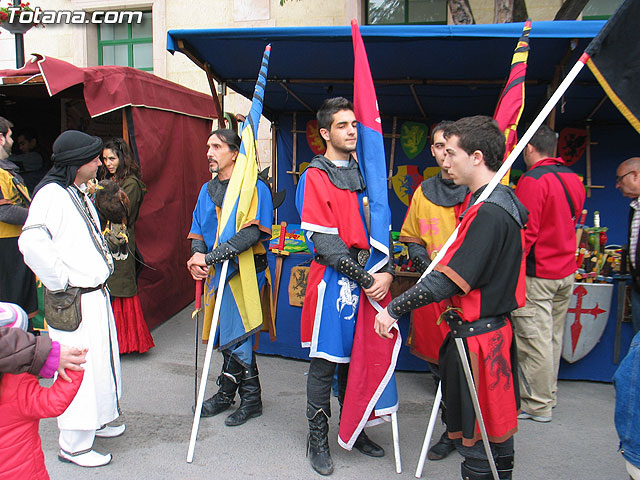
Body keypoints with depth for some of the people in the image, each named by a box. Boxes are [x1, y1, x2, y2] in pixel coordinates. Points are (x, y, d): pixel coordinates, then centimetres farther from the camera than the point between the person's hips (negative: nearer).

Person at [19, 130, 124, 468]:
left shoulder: (79, 193, 14)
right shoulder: (51, 194, -16)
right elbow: (31, 243, -29)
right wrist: (60, 282, -20)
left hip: (96, 294, 9)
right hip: (73, 303, -9)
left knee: (102, 361, 19)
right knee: (79, 369, -1)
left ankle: (96, 421, 38)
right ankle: (73, 445, 14)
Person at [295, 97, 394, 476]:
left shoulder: (364, 172, 14)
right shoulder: (315, 177, -5)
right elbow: (325, 243, -12)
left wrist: (387, 273, -4)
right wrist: (365, 278, -15)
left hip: (370, 278, 6)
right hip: (333, 278, -5)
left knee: (354, 359, 16)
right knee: (325, 362, 4)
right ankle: (318, 438, 20)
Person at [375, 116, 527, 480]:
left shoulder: (488, 213, -22)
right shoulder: (507, 201, 9)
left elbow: (448, 281, -25)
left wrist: (394, 309, -17)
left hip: (476, 337, -10)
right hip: (497, 325, 10)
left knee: (477, 439, 5)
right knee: (496, 426, 23)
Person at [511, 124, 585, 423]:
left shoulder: (532, 180, -15)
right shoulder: (574, 179, 10)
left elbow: (525, 232, -19)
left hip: (537, 274, -8)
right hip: (567, 271, 9)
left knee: (534, 340, -1)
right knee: (554, 336, 16)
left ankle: (537, 405, 8)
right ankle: (548, 394, 28)